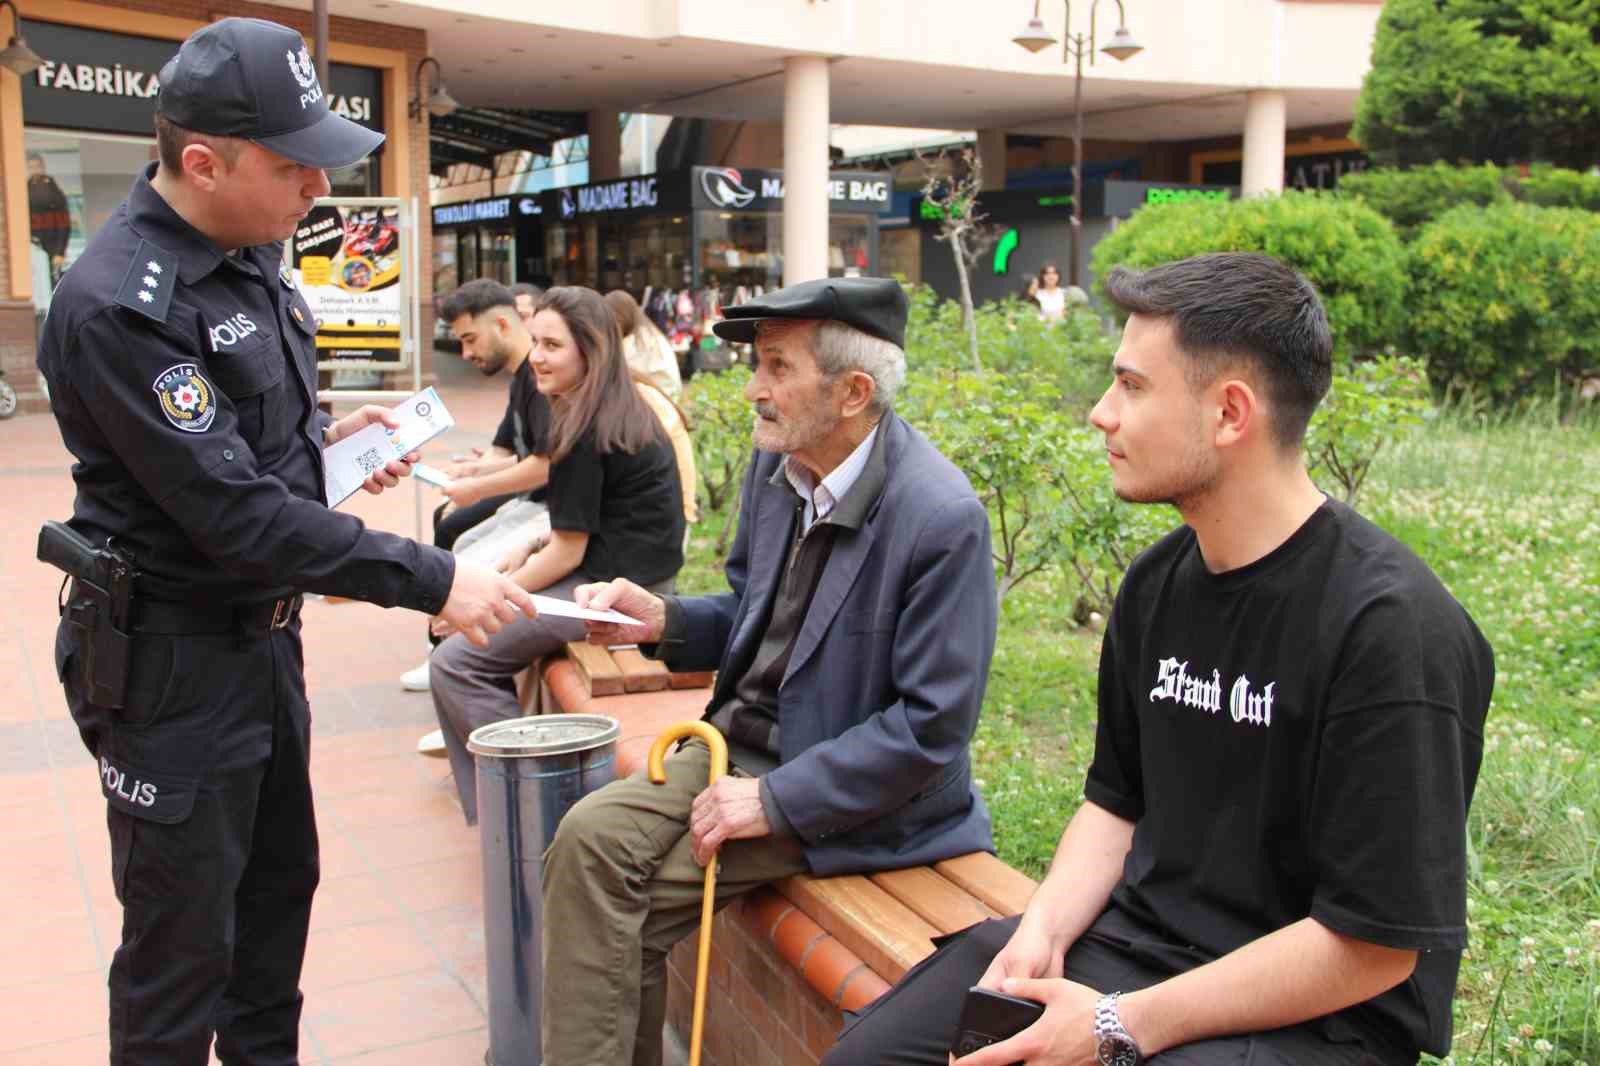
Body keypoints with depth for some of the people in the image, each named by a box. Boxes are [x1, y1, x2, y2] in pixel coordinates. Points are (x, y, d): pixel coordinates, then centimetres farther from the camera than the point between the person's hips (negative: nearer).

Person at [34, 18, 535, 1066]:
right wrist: (433, 581, -28)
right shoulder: (119, 304, -26)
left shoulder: (253, 252, 3)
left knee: (280, 881, 23)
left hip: (263, 631, 9)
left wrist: (325, 435, 0)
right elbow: (235, 513, -29)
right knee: (183, 940, 5)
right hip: (170, 659, -9)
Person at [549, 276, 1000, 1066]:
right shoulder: (775, 465, 1)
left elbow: (934, 727, -20)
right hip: (746, 737, 7)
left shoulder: (944, 520, -23)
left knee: (629, 894, -17)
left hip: (847, 790, -7)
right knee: (591, 835, -12)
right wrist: (661, 620, -5)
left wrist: (775, 801, -19)